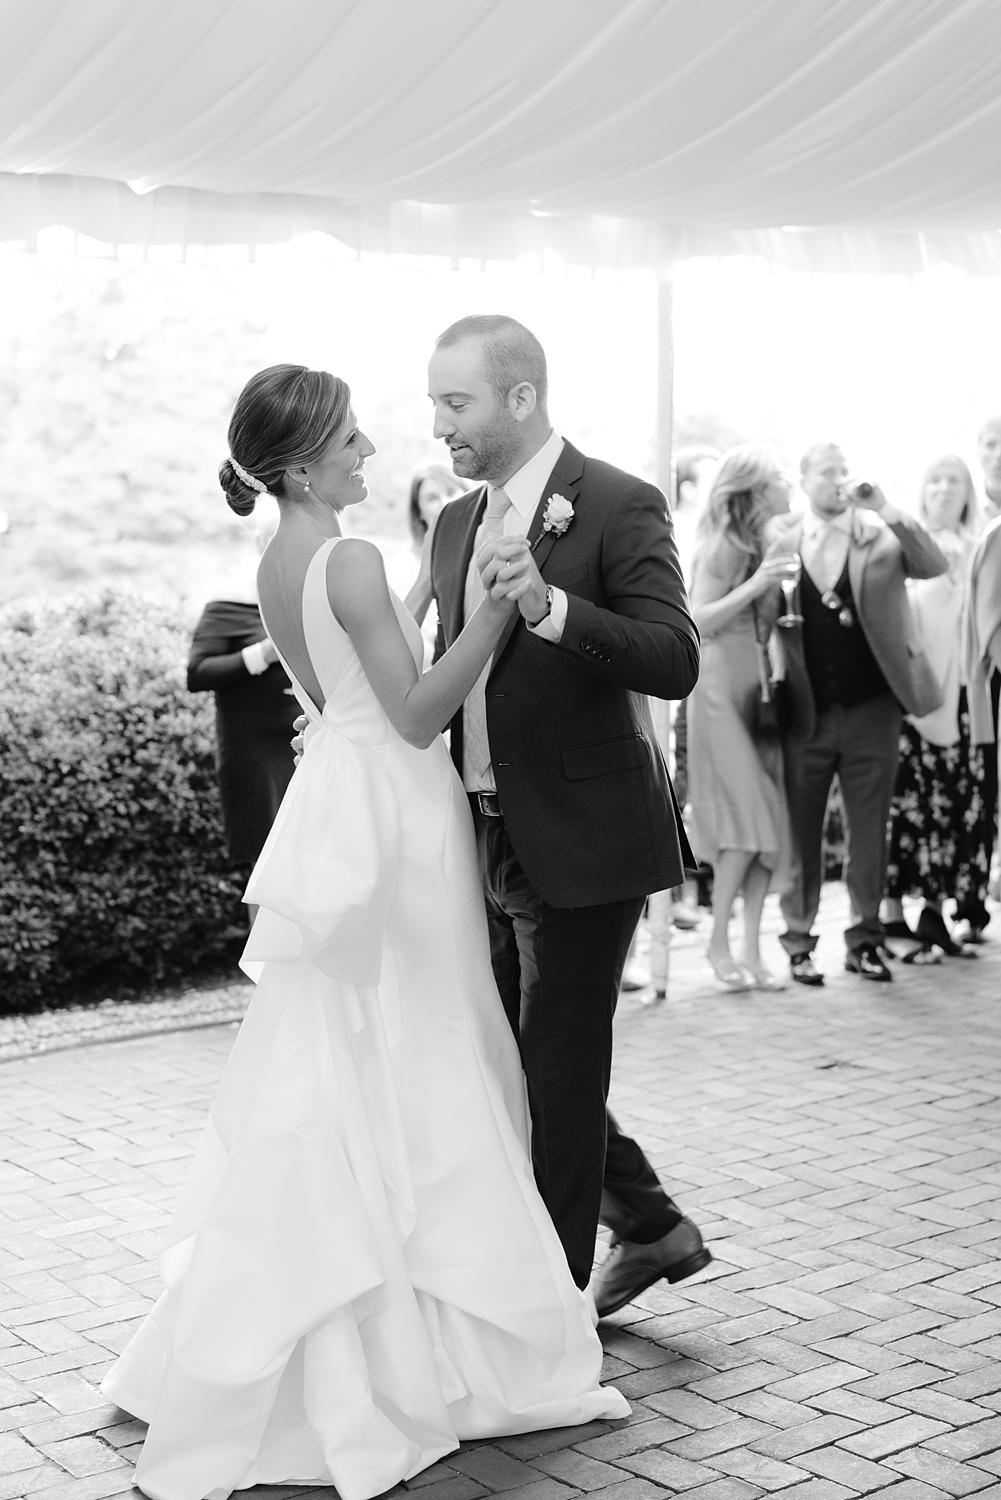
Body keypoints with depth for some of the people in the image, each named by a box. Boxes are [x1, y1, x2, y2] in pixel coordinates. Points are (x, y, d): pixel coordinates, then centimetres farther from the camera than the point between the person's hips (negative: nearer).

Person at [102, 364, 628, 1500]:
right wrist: (495, 611, -24)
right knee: (401, 1081, 0)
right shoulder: (350, 561, -19)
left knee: (336, 1081, 16)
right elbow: (415, 713, -20)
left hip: (337, 801, 9)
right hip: (390, 818, -9)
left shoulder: (278, 564, 9)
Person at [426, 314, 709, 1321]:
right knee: (509, 1058, 17)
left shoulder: (619, 507, -12)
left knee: (557, 1072, 2)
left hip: (580, 840, -8)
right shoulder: (456, 524, 11)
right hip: (489, 841, 8)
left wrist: (550, 606, -34)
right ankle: (648, 1224, 35)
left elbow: (676, 662, -23)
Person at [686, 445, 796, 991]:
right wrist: (755, 584, -22)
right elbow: (698, 621, -16)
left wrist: (782, 577, 2)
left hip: (760, 688, 8)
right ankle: (718, 943, 1)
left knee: (768, 822, 2)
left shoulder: (768, 543, 13)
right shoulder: (726, 546, -10)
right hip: (722, 687, -8)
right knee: (748, 817, -12)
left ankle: (751, 949, 7)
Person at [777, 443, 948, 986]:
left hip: (871, 710, 1)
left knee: (869, 832, 6)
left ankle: (864, 940, 15)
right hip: (804, 713, 0)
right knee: (800, 833, 5)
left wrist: (888, 512, -21)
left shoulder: (883, 537, 3)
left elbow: (935, 565, -12)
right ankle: (798, 943, 13)